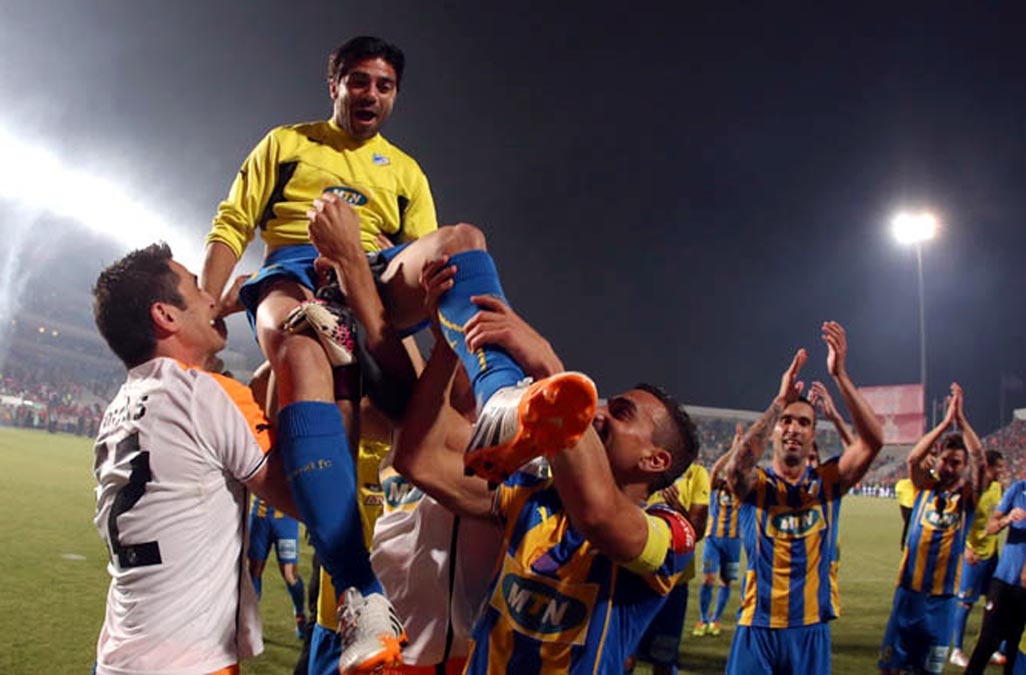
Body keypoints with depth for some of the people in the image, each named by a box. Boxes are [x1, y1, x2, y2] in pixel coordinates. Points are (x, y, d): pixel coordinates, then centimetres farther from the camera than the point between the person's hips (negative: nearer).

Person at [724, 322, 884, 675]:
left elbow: (873, 440, -13)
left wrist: (840, 375, -22)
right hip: (758, 628, -2)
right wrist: (780, 400, -33)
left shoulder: (827, 481, 2)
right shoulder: (754, 483, -4)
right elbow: (738, 464, -29)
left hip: (811, 629, 2)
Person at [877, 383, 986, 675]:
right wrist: (946, 421, -22)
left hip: (943, 595, 0)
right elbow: (914, 458, -19)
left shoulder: (968, 495, -1)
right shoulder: (925, 487, 0)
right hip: (909, 588, 0)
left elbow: (979, 460, -18)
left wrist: (961, 419, -22)